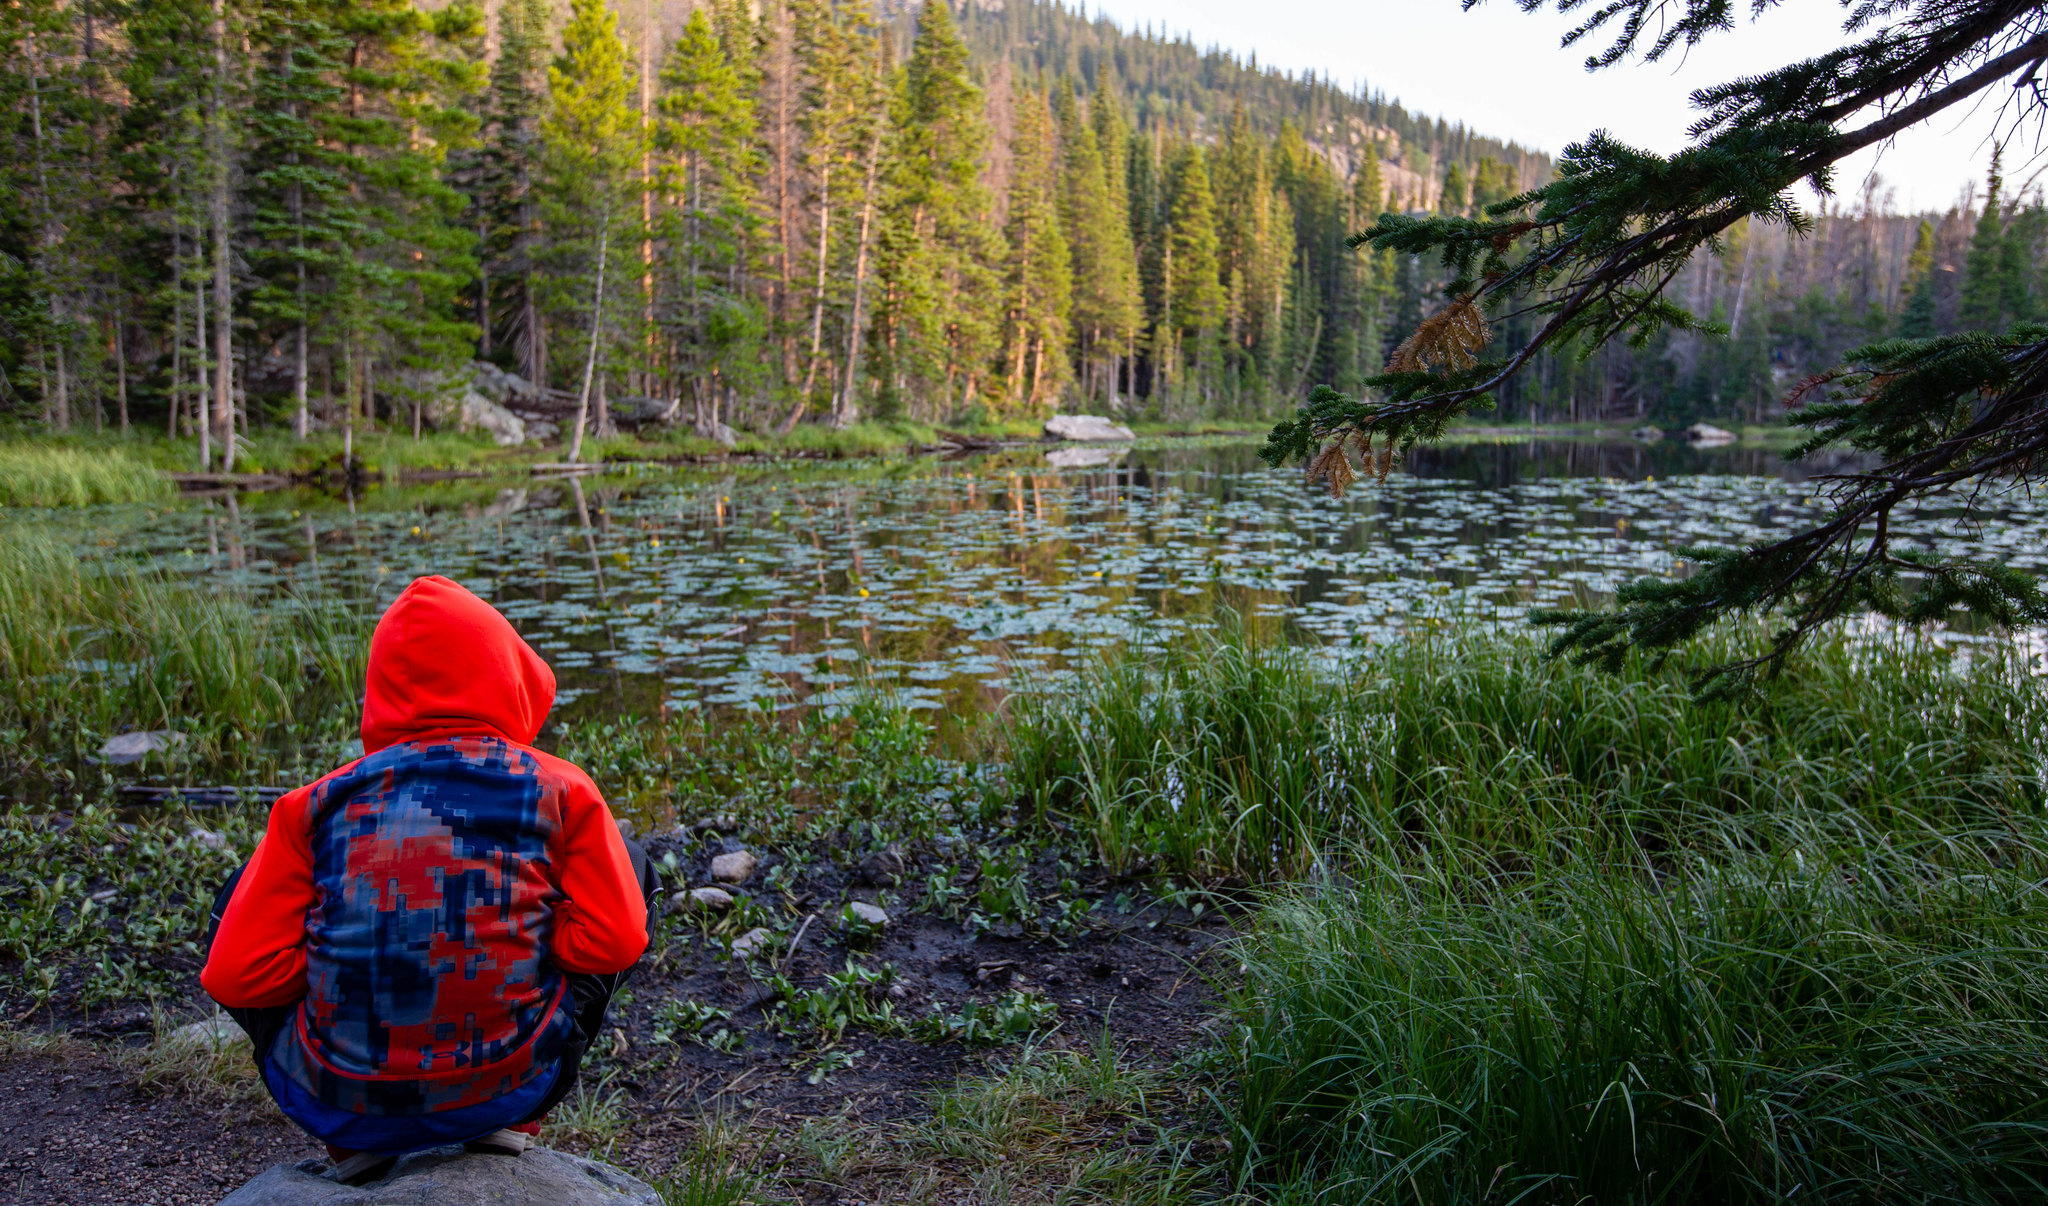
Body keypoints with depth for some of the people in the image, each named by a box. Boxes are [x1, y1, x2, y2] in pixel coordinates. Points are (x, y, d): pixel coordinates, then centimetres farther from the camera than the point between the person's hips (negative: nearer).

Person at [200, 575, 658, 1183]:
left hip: (337, 1105, 2)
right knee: (632, 866, 19)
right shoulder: (560, 792, -3)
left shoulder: (319, 803, 0)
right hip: (509, 1085, -1)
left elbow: (235, 975, -1)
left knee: (237, 898, 27)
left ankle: (354, 1145, 18)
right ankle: (513, 1122, 14)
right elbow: (615, 940, -3)